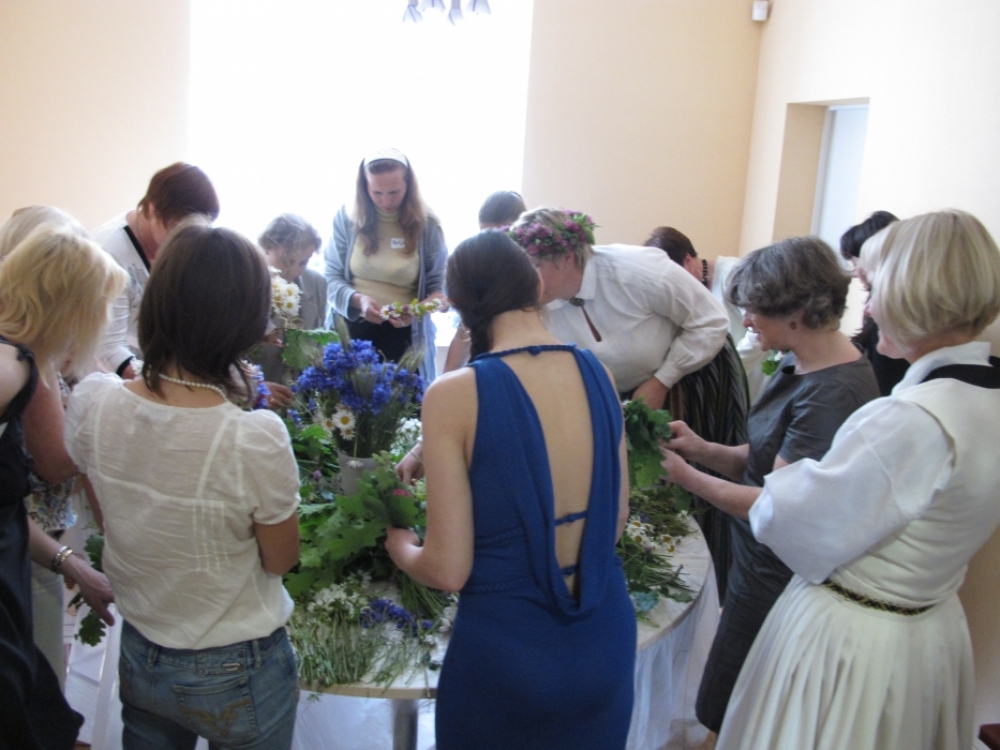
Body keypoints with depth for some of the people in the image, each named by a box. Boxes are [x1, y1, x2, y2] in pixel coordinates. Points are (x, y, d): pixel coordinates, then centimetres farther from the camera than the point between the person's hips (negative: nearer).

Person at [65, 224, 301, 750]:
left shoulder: (92, 403, -17)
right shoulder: (255, 439, -32)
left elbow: (104, 517, 2)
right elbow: (281, 560, -13)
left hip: (137, 657, 4)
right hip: (236, 675, -4)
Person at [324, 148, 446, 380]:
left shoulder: (427, 224, -5)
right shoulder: (346, 218, -3)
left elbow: (439, 286, -4)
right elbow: (331, 277, 0)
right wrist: (357, 299, -20)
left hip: (405, 335, -1)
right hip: (351, 330, 1)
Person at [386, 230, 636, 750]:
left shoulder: (456, 394, -18)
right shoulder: (597, 374, -5)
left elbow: (447, 569, -15)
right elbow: (615, 522, 5)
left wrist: (399, 547, 6)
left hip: (507, 645, -4)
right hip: (605, 635, 4)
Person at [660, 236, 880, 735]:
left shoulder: (834, 394, -26)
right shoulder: (798, 365, 2)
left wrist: (686, 476, -16)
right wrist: (701, 448, -8)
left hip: (779, 579, -8)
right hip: (758, 562, 8)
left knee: (727, 713, 12)